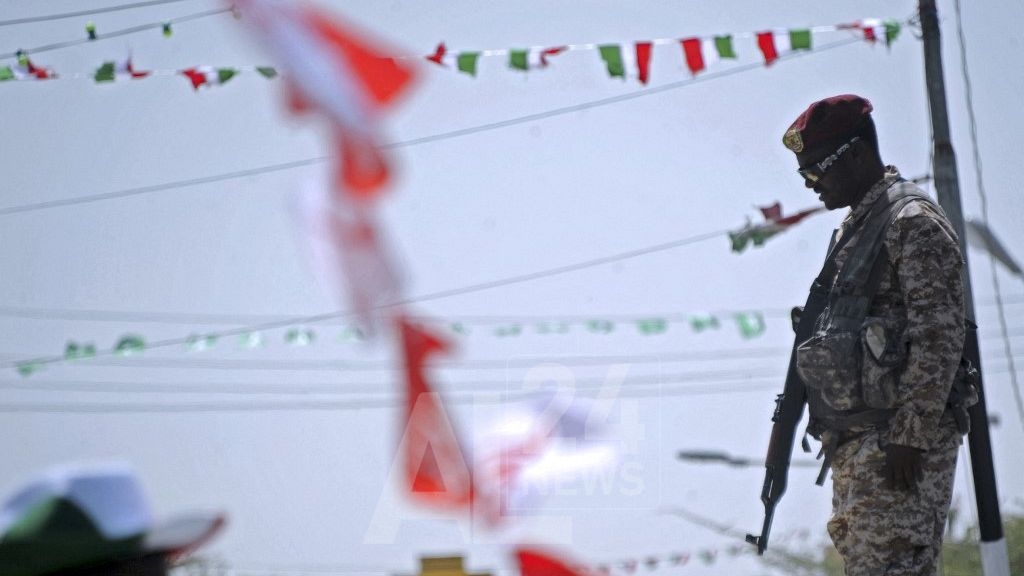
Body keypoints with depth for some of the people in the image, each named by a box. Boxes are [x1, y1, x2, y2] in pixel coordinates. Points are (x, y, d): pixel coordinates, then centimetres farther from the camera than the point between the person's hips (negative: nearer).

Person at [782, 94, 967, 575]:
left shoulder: (913, 222, -10)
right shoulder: (852, 230, 20)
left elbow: (939, 338, -17)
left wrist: (910, 438, -21)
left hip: (898, 447, -10)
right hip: (851, 443, 10)